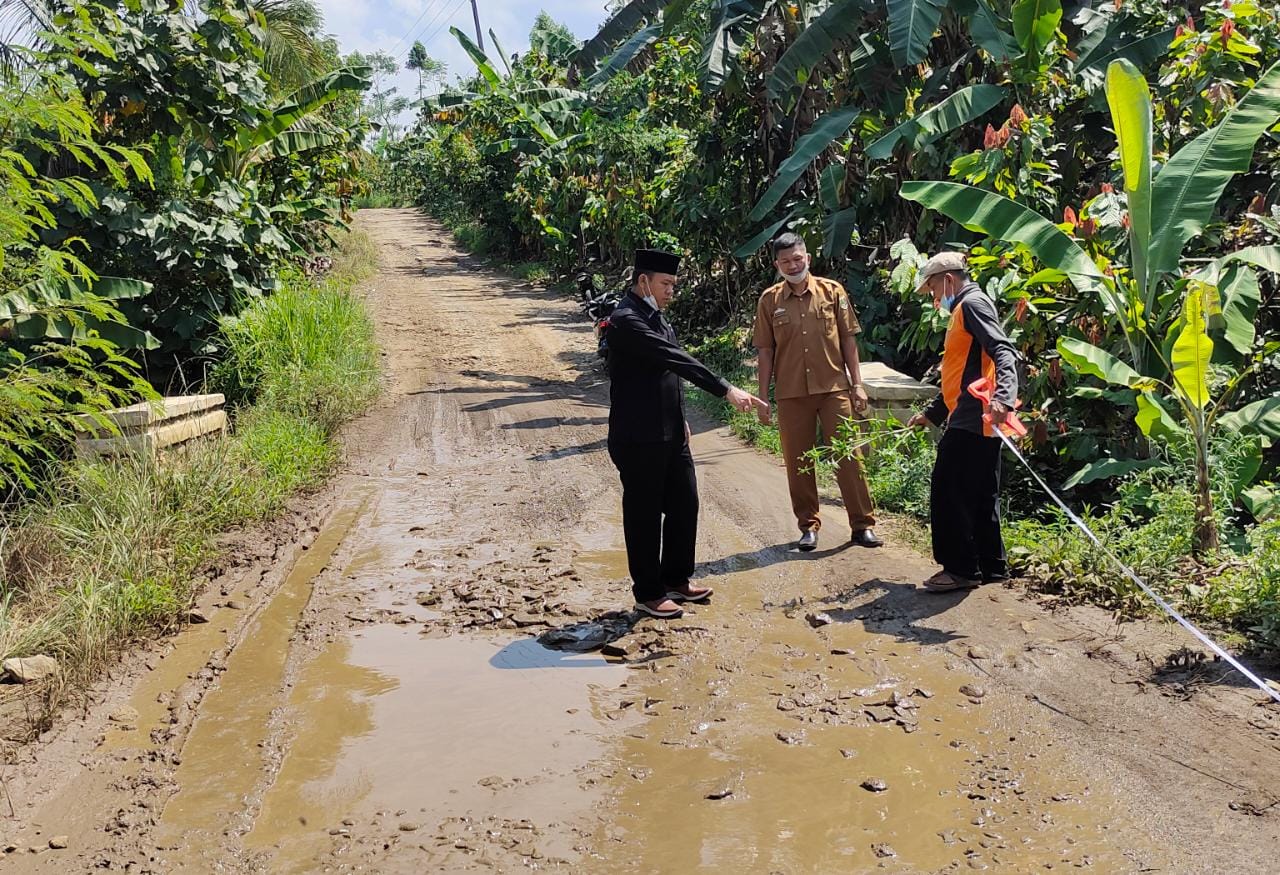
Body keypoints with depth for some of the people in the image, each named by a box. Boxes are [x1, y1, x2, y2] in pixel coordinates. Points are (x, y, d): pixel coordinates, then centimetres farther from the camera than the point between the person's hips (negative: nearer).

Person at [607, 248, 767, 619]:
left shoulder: (655, 315, 12)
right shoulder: (627, 321, -20)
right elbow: (677, 360, -27)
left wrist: (680, 419, 20)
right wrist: (727, 391, -29)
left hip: (670, 433, 9)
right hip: (639, 438, -9)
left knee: (684, 505, 15)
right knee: (644, 515, 3)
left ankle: (676, 580, 30)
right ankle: (648, 593, 16)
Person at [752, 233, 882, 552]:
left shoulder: (832, 291, 3)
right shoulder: (769, 300, 3)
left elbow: (848, 339, 6)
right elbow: (765, 351, 6)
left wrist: (857, 384, 2)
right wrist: (763, 398, 3)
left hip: (834, 388, -1)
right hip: (791, 394, 1)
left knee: (848, 456, 0)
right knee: (798, 463, 6)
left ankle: (863, 525, 9)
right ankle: (808, 526, 18)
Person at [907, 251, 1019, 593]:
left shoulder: (972, 303, -7)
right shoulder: (962, 310, 24)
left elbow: (1003, 351, -22)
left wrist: (1003, 397, -37)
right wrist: (931, 413, 32)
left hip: (972, 420, -10)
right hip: (974, 421, 10)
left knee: (949, 491, -7)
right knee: (980, 496, 13)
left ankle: (961, 568, -2)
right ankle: (991, 567, 20)